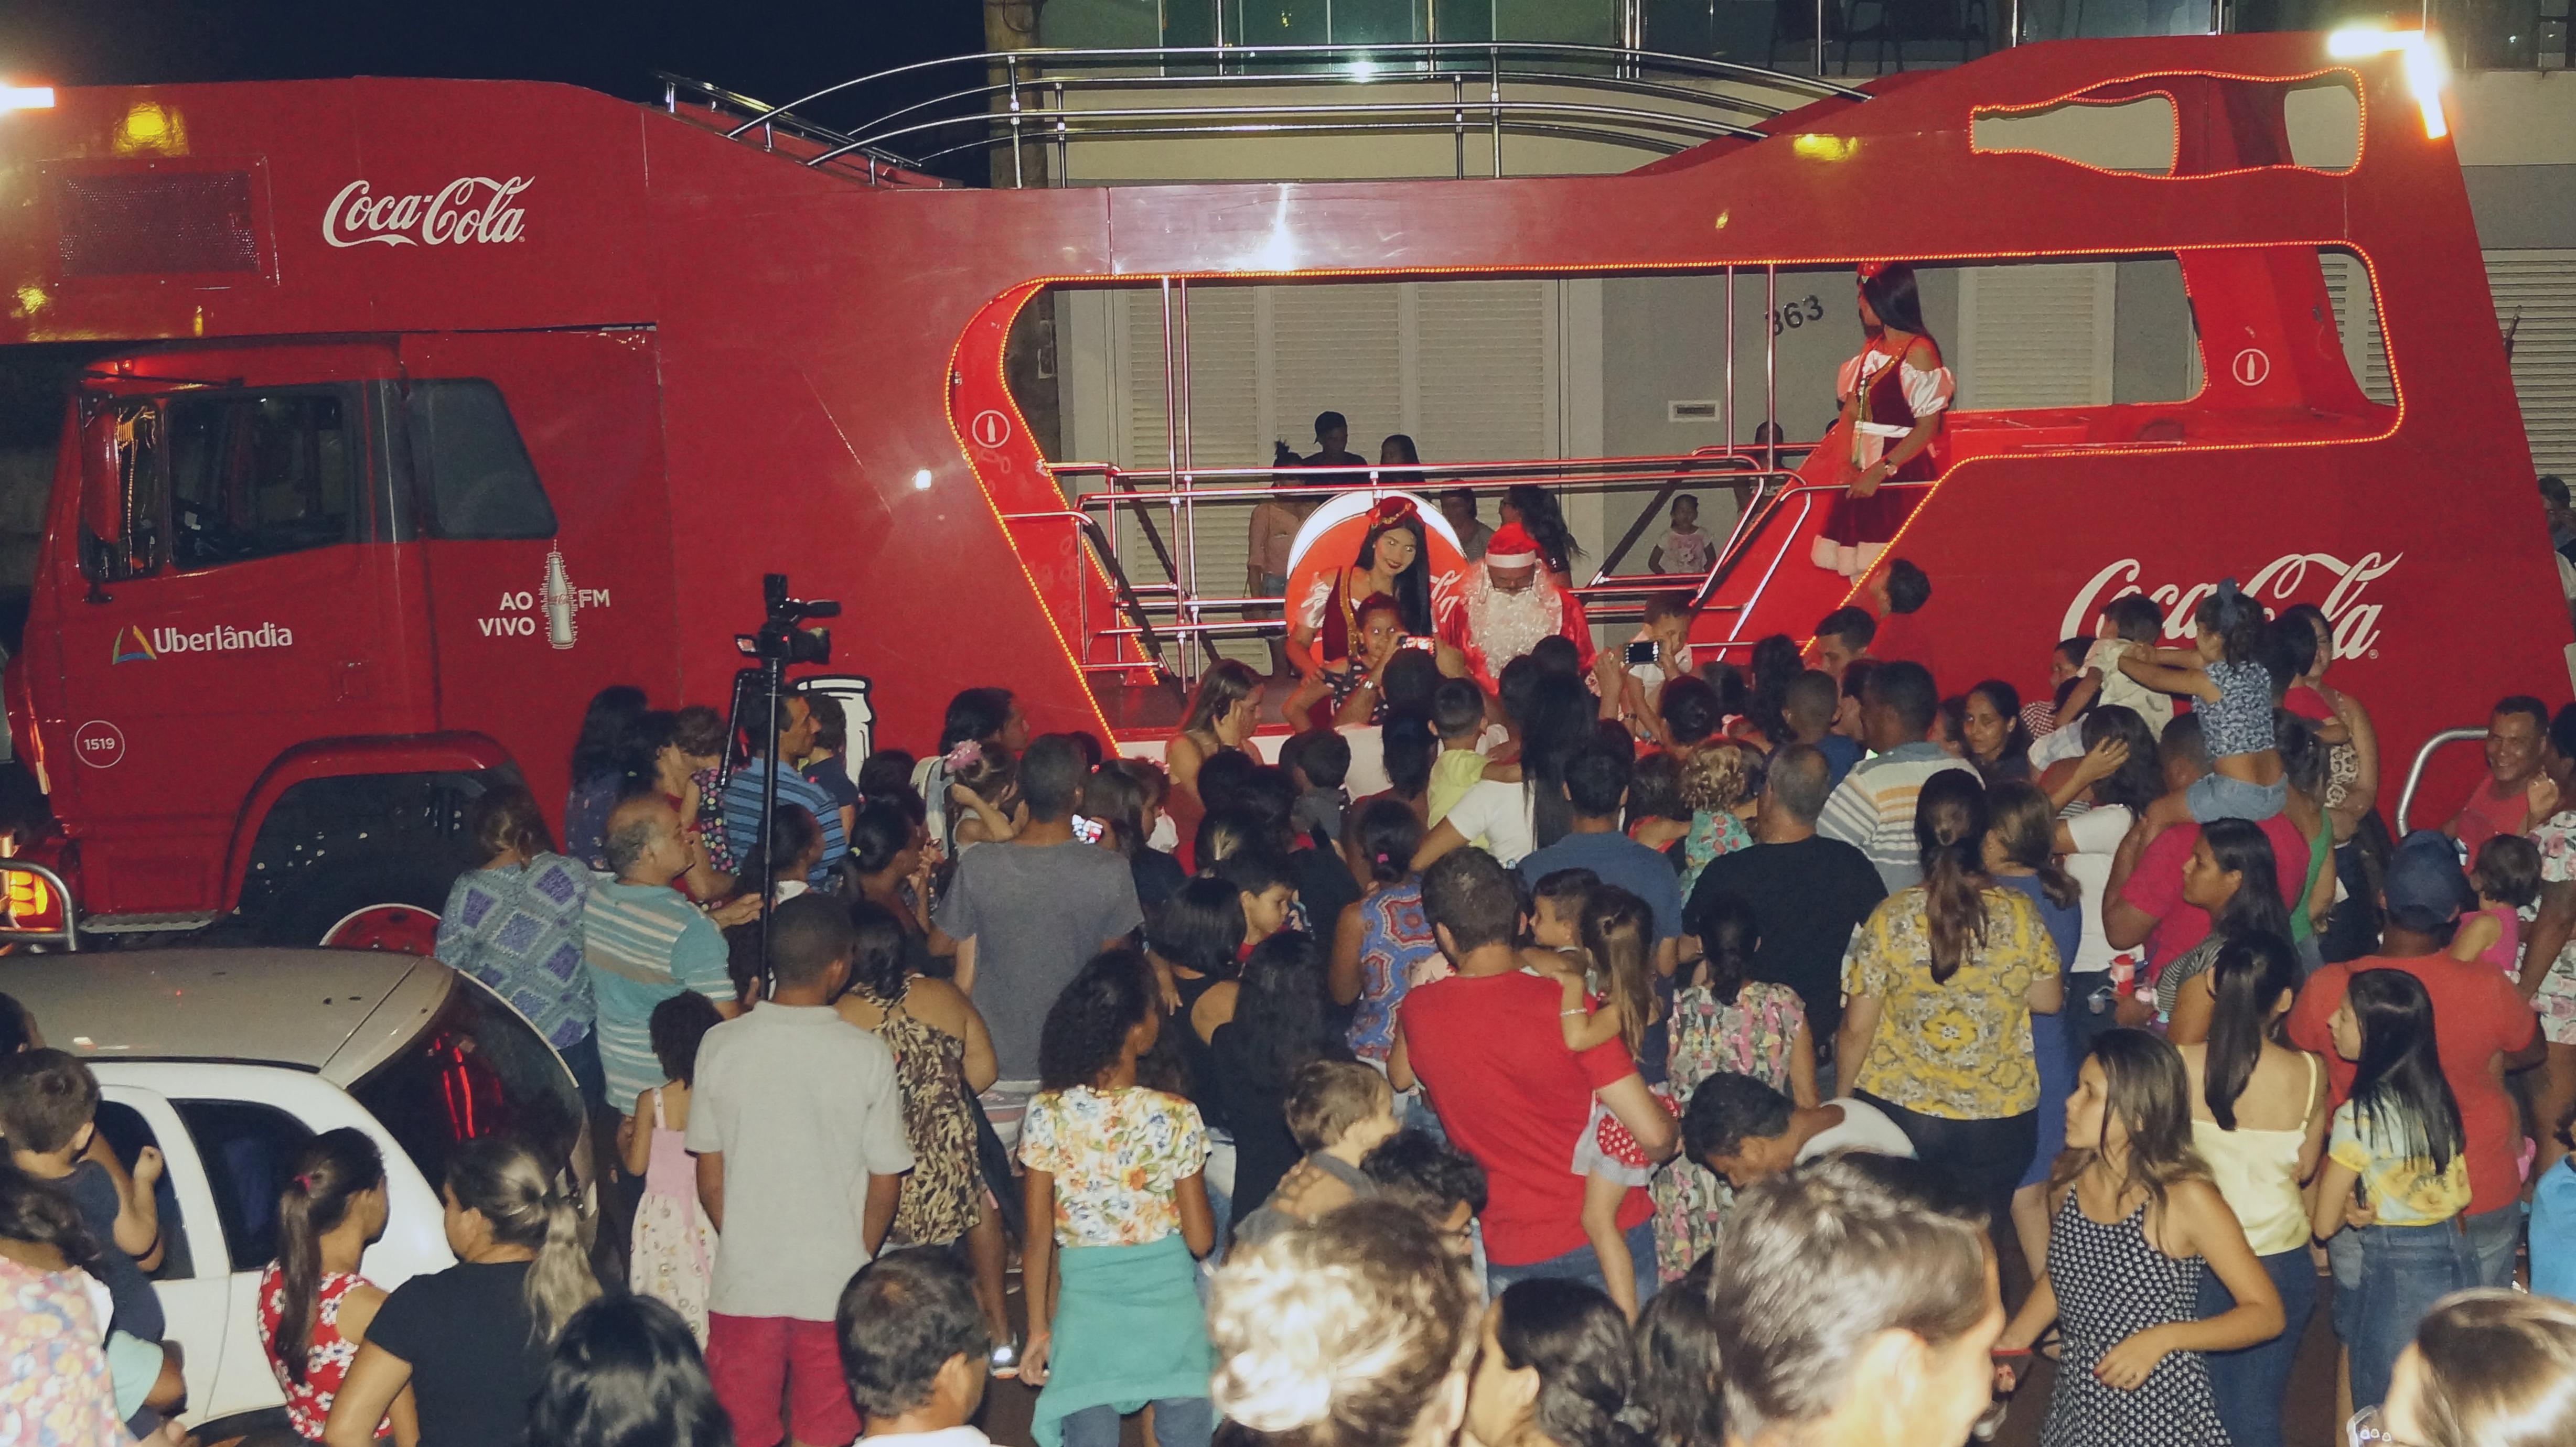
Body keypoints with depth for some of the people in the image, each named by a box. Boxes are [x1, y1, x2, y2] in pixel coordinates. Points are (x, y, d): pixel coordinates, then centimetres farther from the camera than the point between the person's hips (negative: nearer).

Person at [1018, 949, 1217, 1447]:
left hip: (1086, 1307, 1)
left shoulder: (1047, 1114, -10)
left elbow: (1039, 1238, -4)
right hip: (1169, 1308, -1)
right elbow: (1200, 1239, -8)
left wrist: (1038, 1329, 7)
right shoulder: (1176, 1117, -14)